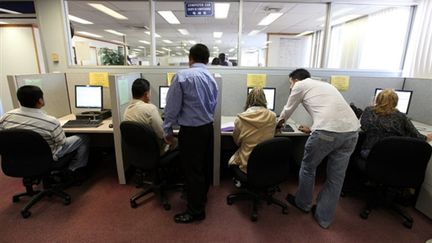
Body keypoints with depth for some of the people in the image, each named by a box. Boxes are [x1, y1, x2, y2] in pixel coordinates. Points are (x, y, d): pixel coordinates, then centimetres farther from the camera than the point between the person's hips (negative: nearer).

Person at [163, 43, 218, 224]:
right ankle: (202, 196, 42)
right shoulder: (212, 79, 6)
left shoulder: (182, 76, -14)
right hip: (208, 127, 8)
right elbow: (213, 106, 10)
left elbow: (172, 106, -13)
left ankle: (196, 210, 19)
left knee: (192, 170, 5)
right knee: (204, 166, 21)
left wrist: (168, 130, -2)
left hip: (190, 131, -7)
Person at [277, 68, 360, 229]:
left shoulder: (300, 85, 11)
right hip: (351, 130, 7)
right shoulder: (324, 85, 32)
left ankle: (303, 203, 38)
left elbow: (288, 110, 21)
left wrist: (278, 123, 41)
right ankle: (324, 217, 31)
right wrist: (312, 130, 47)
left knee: (308, 167, 17)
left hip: (328, 131, -7)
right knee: (336, 177, 16)